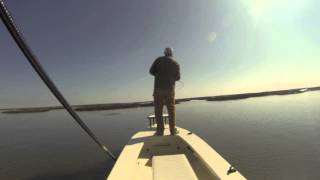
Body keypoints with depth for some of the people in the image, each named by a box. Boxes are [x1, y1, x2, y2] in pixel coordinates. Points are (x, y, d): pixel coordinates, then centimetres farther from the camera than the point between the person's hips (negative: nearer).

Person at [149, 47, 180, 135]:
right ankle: (173, 130, 11)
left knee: (158, 110, 4)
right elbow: (177, 78, 9)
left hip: (158, 88, -1)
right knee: (171, 110, 9)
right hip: (170, 88, 1)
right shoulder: (176, 63, 9)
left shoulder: (158, 60, 6)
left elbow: (151, 71, 2)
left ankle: (160, 130, 5)